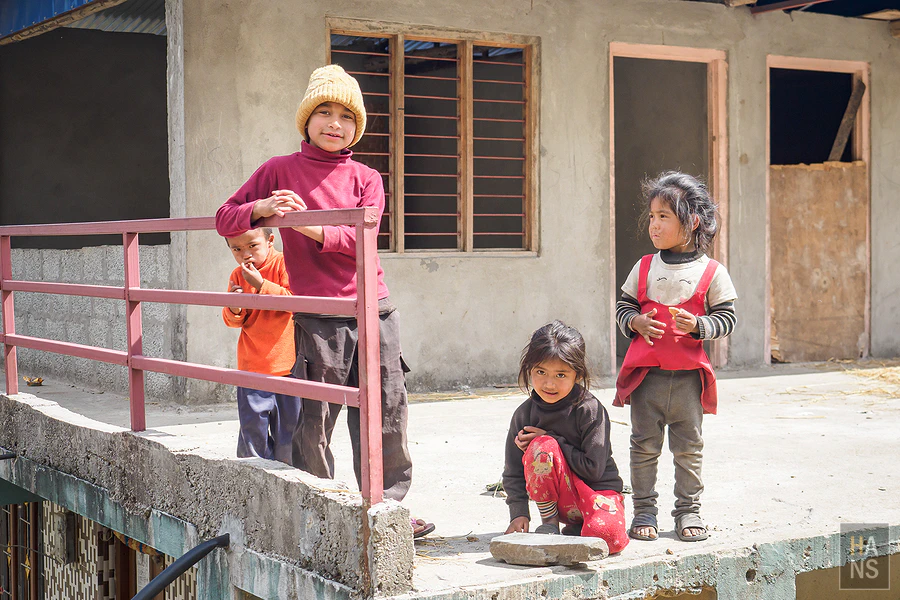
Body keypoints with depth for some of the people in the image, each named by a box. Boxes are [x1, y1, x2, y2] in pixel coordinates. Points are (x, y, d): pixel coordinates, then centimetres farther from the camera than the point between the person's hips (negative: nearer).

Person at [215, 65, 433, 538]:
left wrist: (312, 226, -20)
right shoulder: (281, 171, 6)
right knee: (314, 420, -2)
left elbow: (360, 238, -5)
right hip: (318, 317, -3)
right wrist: (261, 208, -13)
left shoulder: (366, 178, 11)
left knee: (387, 415, 7)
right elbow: (225, 218, 7)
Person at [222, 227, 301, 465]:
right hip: (251, 363, 4)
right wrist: (234, 309, -10)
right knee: (252, 426, 4)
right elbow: (232, 321, 13)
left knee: (287, 425, 3)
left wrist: (260, 284, -21)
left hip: (286, 362, -4)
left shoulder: (283, 264, -6)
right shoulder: (237, 275, 8)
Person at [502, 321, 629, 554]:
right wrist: (518, 513, -11)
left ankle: (576, 529, 1)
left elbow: (594, 468, -18)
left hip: (600, 490, -2)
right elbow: (513, 472, 2)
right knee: (542, 447, -28)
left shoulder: (590, 410, -14)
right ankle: (549, 521, -9)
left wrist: (553, 440, -17)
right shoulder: (524, 414, -3)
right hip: (562, 498, 3)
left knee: (607, 534, -36)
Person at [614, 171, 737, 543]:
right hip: (646, 372, 2)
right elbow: (623, 306, 12)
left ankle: (688, 509, 19)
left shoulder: (712, 272, -2)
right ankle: (644, 509, 15)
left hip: (688, 374, -1)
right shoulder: (644, 268, 5)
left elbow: (727, 319, 0)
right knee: (644, 445, 5)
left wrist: (698, 325, -17)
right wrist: (636, 322, -9)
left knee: (688, 446, 7)